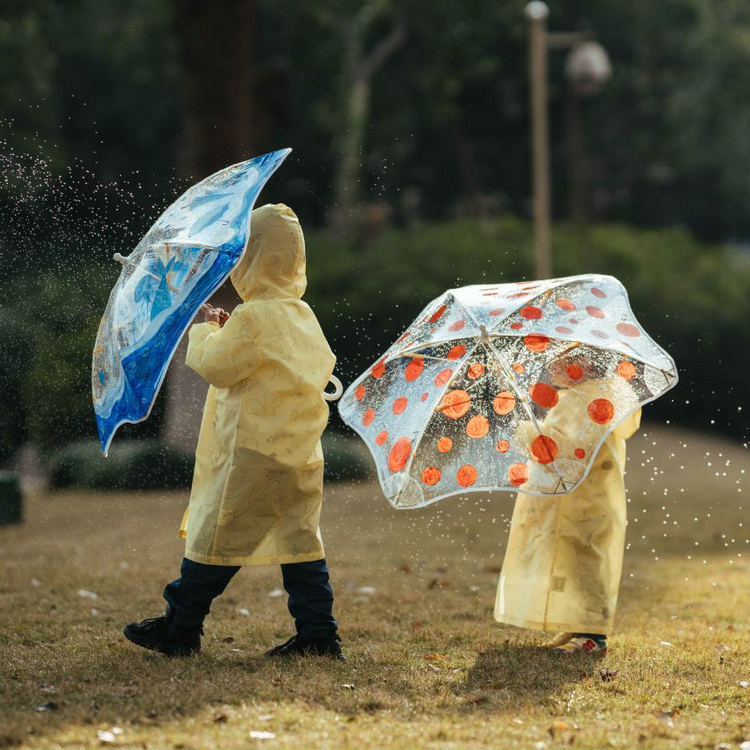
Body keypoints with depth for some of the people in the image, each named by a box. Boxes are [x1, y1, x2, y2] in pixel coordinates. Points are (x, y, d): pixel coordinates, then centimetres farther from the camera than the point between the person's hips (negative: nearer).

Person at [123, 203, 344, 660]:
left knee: (217, 536, 0)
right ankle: (319, 634, 6)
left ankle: (180, 629, 8)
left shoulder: (253, 318, -16)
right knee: (300, 541, 9)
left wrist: (206, 331, 7)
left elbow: (216, 365, -14)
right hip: (301, 452, 8)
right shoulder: (303, 315, 10)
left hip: (254, 451, -8)